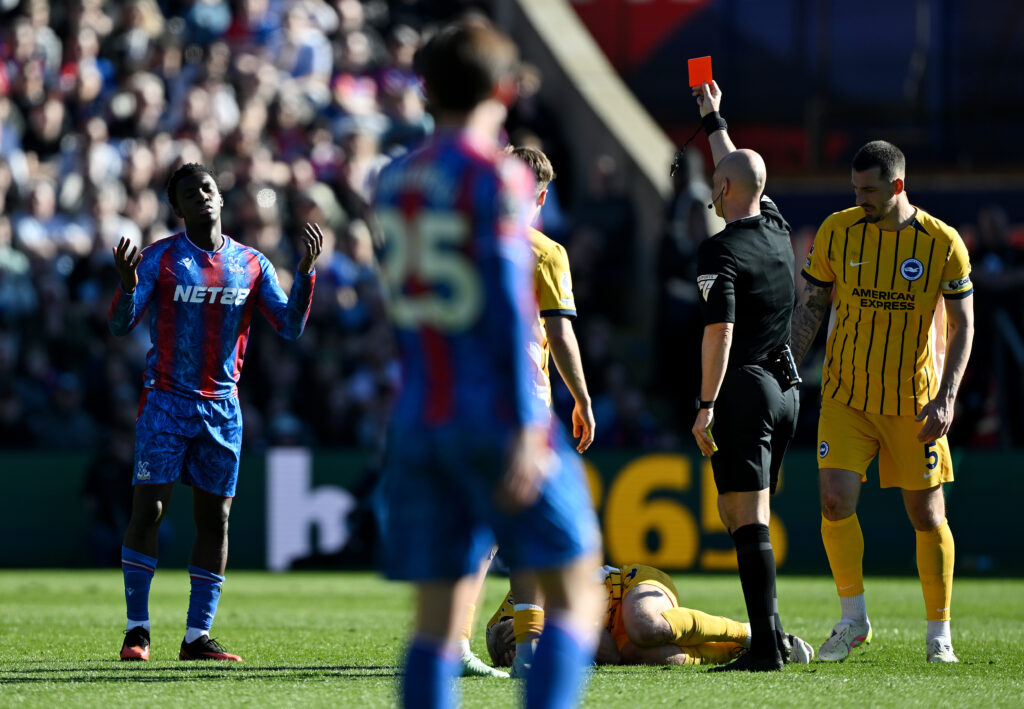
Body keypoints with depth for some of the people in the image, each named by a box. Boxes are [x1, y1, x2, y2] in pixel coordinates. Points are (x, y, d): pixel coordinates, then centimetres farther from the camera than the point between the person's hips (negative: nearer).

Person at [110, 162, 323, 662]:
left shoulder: (251, 264, 7)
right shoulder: (160, 258, -2)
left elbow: (290, 327, 5)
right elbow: (120, 324, -8)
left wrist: (305, 270, -8)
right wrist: (127, 284, -28)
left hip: (222, 406, 3)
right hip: (165, 401, -3)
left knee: (214, 517, 3)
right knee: (148, 509, -8)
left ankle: (197, 636, 7)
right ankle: (137, 629, 0)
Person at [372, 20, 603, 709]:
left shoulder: (394, 181, 12)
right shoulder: (497, 175, -7)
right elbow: (508, 299, -14)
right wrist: (527, 426, -16)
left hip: (418, 421, 6)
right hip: (497, 418, -6)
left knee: (439, 621, 4)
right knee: (575, 598, 3)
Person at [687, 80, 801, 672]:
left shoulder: (721, 252, -12)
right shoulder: (777, 231, 10)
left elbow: (721, 331, -20)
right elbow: (745, 172, 30)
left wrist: (706, 406, -19)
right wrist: (715, 121, 43)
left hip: (743, 387, -8)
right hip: (786, 387, 8)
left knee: (748, 519, -10)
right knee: (742, 514, 16)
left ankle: (766, 646, -16)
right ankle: (770, 632, 15)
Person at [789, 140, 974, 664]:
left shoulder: (943, 244, -8)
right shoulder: (837, 232, -3)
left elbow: (962, 324, -2)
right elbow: (810, 306, 7)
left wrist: (945, 398, -11)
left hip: (914, 401, -1)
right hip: (845, 397, 1)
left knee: (927, 514, 2)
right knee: (835, 501, -13)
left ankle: (939, 633, 17)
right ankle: (853, 619, 5)